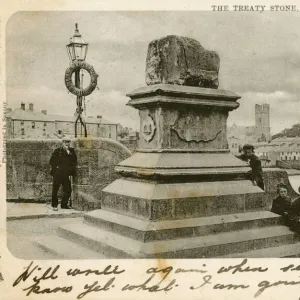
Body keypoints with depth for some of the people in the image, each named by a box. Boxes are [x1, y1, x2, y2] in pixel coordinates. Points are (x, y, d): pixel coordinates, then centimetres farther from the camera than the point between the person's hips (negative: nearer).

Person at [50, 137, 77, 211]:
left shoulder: (71, 151, 9)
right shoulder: (57, 151, 4)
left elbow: (74, 160, -4)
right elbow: (52, 161, 7)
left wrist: (69, 152, -11)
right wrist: (55, 168, -4)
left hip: (66, 174, 2)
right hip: (57, 174, -2)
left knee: (68, 190, 2)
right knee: (55, 189, 2)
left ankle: (64, 204, 19)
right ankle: (54, 205, 15)